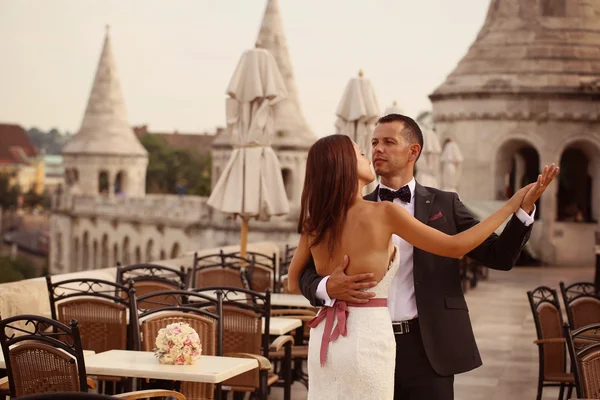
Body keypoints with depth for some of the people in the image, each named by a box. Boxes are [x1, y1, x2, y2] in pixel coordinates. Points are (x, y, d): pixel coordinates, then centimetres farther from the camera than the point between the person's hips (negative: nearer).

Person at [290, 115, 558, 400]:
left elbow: (499, 255, 3)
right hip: (370, 346, 1)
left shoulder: (443, 204, 7)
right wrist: (328, 286, -17)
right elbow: (307, 273, 5)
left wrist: (524, 206, -12)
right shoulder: (353, 210, 8)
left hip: (426, 348, -1)